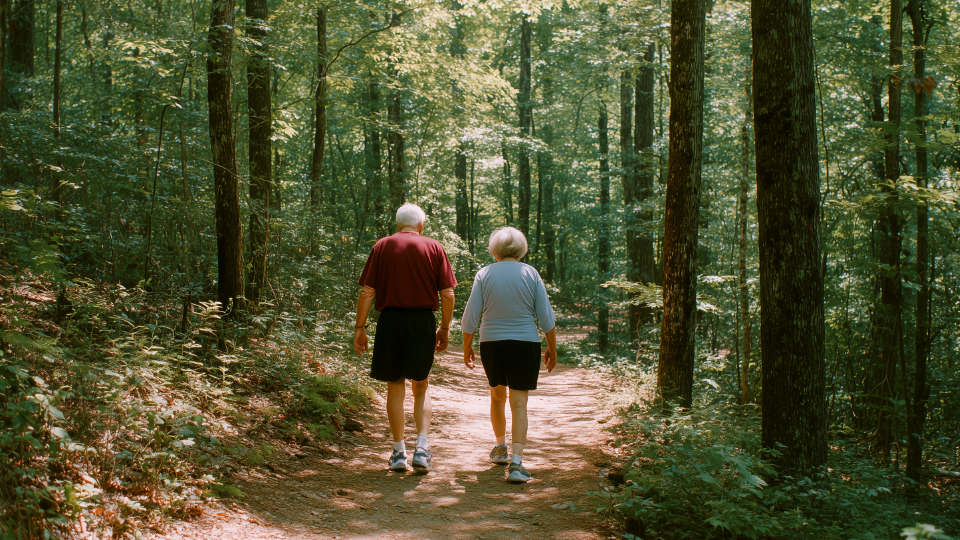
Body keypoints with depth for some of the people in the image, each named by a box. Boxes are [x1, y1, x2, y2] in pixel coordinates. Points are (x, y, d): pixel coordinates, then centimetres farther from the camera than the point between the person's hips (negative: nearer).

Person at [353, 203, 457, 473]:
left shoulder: (382, 246, 3)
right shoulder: (434, 248, 4)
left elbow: (367, 292, -2)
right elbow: (447, 293, 0)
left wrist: (360, 327, 2)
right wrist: (445, 327, 10)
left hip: (390, 321, 0)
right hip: (423, 322, 0)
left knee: (395, 388, 11)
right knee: (421, 388, 15)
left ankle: (399, 451, 14)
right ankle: (422, 446, 1)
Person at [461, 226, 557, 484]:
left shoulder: (484, 274, -1)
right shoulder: (530, 274, -1)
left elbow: (470, 317, -2)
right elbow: (546, 317, -1)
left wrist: (467, 347, 11)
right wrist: (552, 349, 9)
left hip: (491, 344, 2)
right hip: (525, 345, -1)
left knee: (497, 395, 22)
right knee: (519, 403, -3)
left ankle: (500, 448, 39)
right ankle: (516, 462, -15)